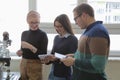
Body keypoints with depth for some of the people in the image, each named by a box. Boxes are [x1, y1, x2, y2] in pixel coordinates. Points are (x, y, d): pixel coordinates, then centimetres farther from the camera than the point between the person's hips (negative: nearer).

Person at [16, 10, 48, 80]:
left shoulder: (42, 35, -10)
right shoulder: (24, 33, 8)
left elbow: (44, 54, -13)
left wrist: (31, 47, -23)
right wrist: (20, 52, -2)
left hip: (35, 65, -5)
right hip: (23, 64, 5)